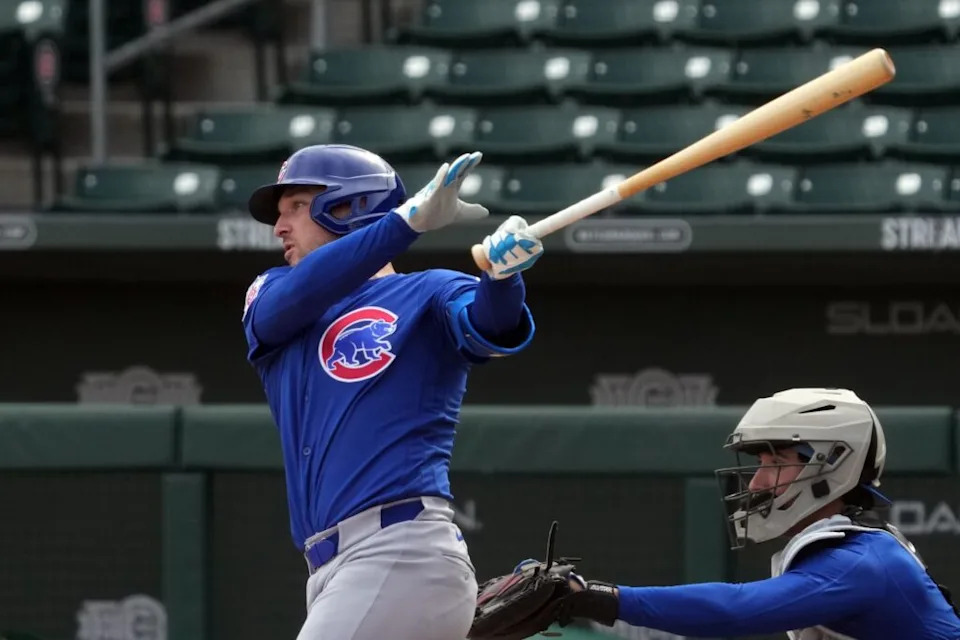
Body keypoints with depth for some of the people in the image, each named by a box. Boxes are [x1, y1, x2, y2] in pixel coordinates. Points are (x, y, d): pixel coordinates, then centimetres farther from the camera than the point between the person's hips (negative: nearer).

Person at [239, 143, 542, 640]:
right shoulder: (269, 305, 20)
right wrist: (408, 221, -16)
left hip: (402, 553, -6)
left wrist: (501, 276, -38)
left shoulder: (428, 292, 7)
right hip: (330, 573, 6)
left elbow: (490, 327, -14)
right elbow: (298, 293, -3)